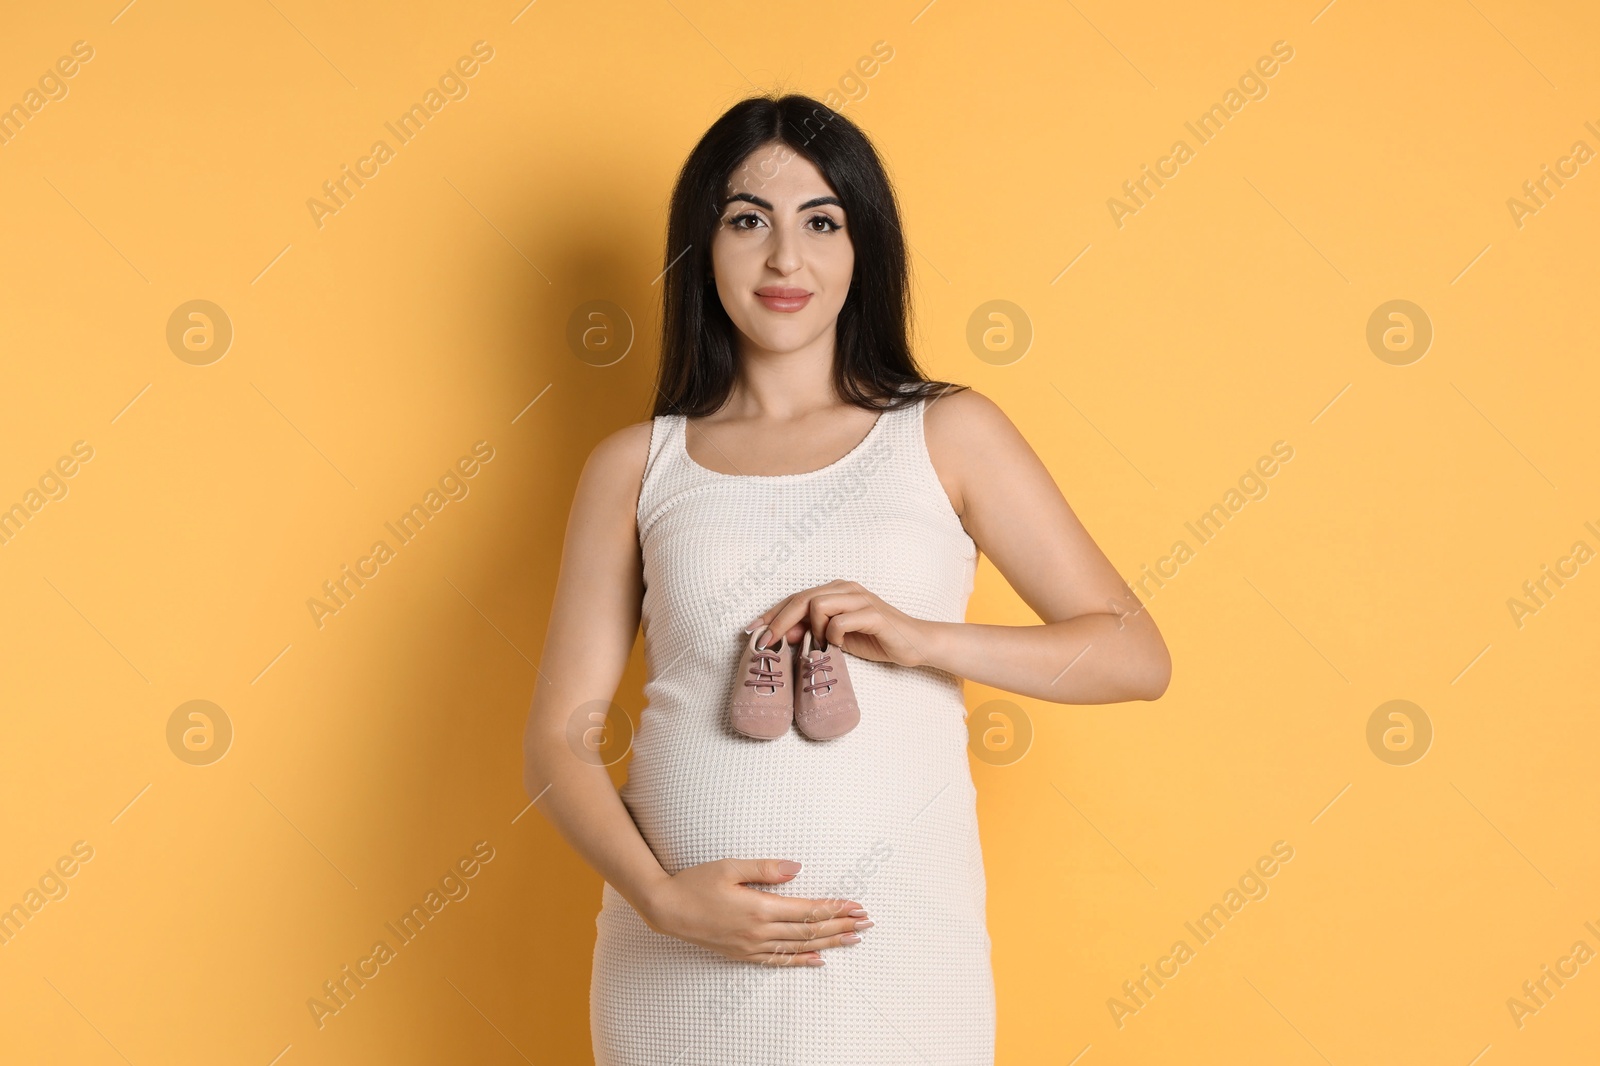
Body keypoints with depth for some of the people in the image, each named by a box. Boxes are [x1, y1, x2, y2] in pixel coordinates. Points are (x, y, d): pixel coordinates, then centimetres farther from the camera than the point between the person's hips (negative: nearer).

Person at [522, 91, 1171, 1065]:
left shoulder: (949, 435, 3)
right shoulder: (635, 466, 4)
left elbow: (1136, 655, 1)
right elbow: (560, 738, 3)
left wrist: (922, 638, -13)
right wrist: (661, 896, -13)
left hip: (895, 961, 0)